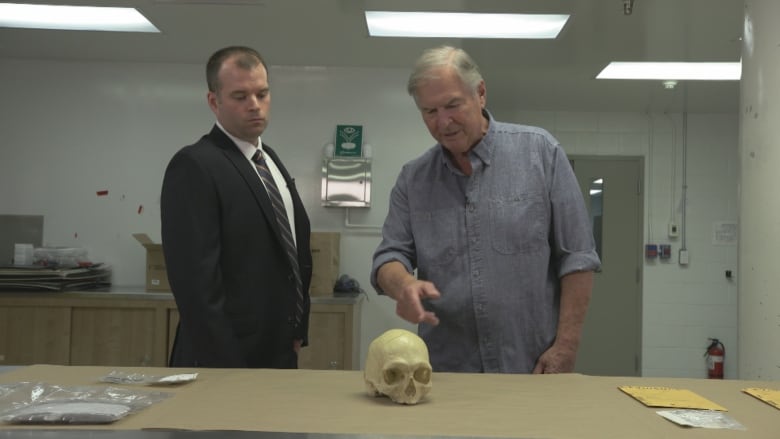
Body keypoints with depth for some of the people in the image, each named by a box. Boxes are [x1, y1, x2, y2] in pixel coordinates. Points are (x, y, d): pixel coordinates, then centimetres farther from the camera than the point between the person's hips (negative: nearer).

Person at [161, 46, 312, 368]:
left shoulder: (270, 160, 11)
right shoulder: (194, 166, -15)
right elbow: (194, 278, -20)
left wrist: (297, 330, 10)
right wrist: (225, 366, -20)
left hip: (279, 353, 8)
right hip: (227, 357, -7)